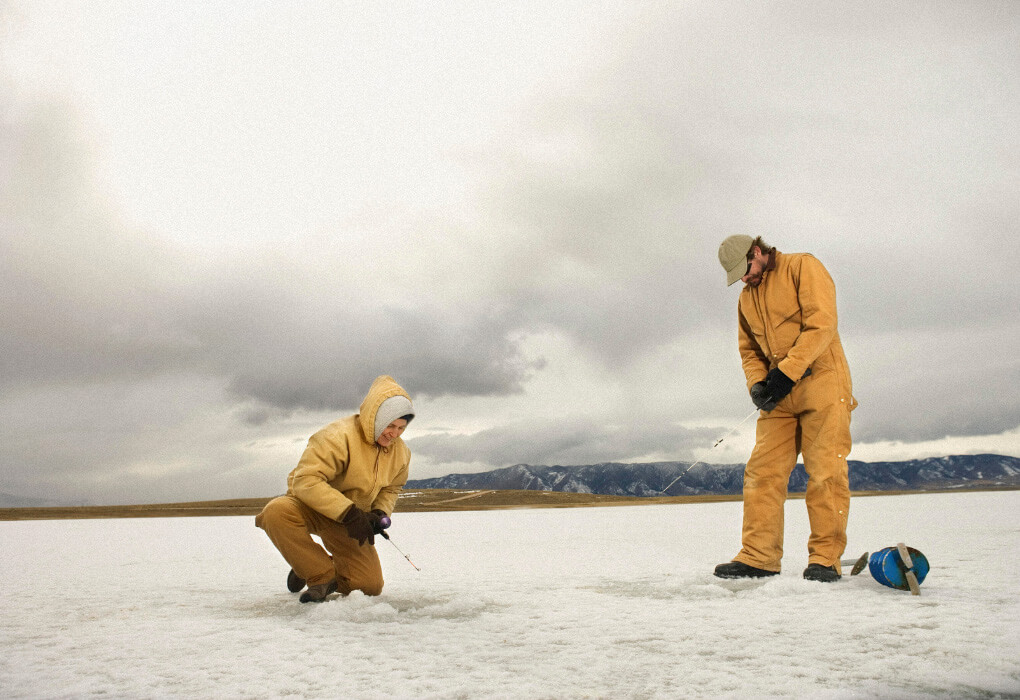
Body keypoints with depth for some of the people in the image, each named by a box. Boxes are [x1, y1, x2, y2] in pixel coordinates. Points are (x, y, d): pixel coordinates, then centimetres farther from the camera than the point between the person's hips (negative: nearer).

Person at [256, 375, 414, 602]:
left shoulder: (400, 453, -4)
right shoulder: (338, 436, -27)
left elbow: (391, 488, 14)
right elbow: (306, 480, -33)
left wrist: (380, 513, -9)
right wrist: (349, 513, -37)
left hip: (349, 522, 4)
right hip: (311, 506, -4)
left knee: (371, 587, -9)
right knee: (276, 512, -39)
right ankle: (321, 576, -20)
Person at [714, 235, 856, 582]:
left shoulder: (802, 267, -3)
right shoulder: (747, 298, 18)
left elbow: (821, 323, -14)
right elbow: (749, 351, 22)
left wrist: (786, 371, -19)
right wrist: (757, 384, 1)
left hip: (820, 379, -6)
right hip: (779, 395, 6)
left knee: (825, 471, -8)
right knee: (762, 471, -1)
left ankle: (825, 557, -2)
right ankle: (759, 556, 1)